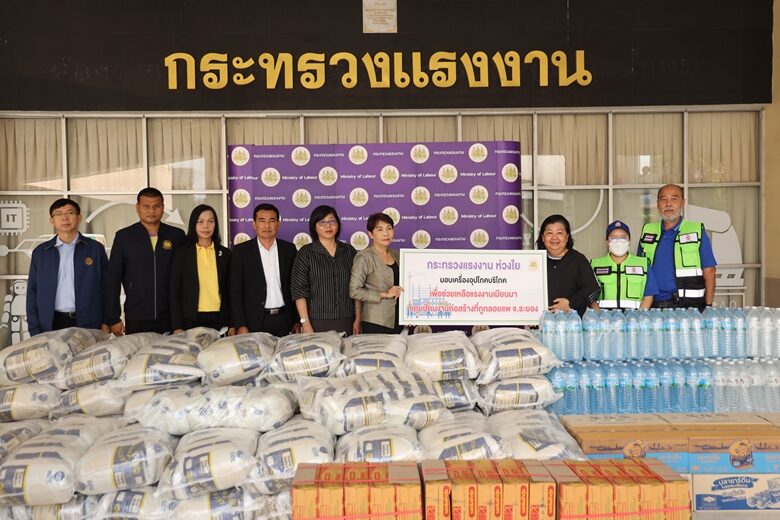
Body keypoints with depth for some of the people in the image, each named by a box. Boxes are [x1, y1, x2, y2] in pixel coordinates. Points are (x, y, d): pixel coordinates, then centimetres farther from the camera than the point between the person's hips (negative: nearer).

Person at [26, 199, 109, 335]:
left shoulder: (96, 248, 4)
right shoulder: (40, 252, 9)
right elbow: (32, 293, 9)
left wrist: (106, 323, -3)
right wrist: (35, 331, 2)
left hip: (89, 325, -1)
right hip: (51, 325, 1)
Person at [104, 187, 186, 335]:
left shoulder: (177, 236, 5)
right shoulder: (124, 236, 4)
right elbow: (112, 280, 4)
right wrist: (113, 319, 1)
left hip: (170, 318, 1)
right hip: (136, 321, 0)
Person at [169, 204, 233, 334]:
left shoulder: (225, 253, 8)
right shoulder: (181, 253, 3)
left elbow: (229, 291, 11)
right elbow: (174, 291, 1)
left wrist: (232, 325, 6)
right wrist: (177, 327, -5)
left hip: (219, 320, 2)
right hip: (191, 321, -2)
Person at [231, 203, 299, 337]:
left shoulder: (289, 249, 7)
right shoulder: (241, 250, 0)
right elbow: (235, 291, -2)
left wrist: (297, 321, 5)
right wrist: (241, 326, -9)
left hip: (284, 321, 2)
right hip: (255, 322, -2)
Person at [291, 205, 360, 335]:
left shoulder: (349, 251, 9)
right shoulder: (306, 253, 0)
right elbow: (299, 291, -4)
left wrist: (358, 320, 5)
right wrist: (305, 324, -10)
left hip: (346, 322, 3)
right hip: (318, 322, -2)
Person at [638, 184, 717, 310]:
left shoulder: (697, 232, 5)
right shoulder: (647, 232, 13)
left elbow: (709, 272, 3)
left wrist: (708, 306, -5)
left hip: (688, 305, -2)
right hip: (653, 304, 2)